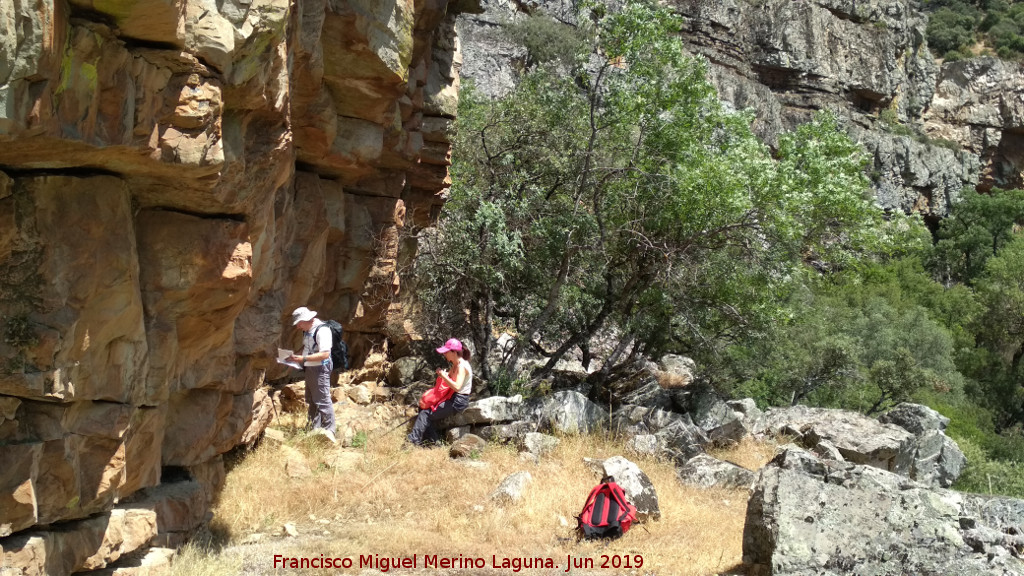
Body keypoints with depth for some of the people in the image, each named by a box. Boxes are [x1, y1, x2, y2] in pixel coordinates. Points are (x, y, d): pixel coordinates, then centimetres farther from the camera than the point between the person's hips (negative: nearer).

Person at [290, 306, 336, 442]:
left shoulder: (322, 330, -19)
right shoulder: (307, 330, 10)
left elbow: (325, 354, -25)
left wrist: (303, 359, -25)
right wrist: (296, 356, 5)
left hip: (320, 369, -10)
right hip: (309, 369, 10)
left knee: (323, 400, -8)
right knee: (311, 401, 15)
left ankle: (329, 431, -4)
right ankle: (315, 430, 23)